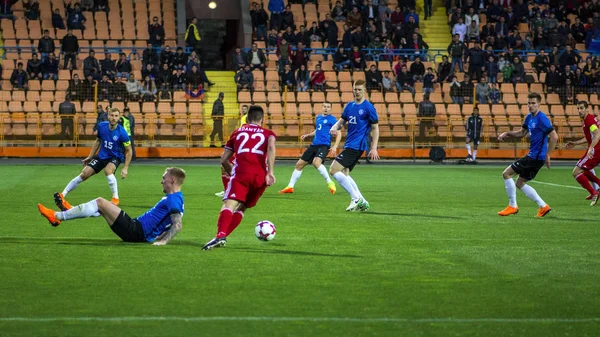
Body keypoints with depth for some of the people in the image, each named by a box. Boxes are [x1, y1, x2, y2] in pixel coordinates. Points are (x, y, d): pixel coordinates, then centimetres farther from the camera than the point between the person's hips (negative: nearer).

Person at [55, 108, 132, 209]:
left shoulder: (122, 133, -23)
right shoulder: (101, 126, -11)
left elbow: (129, 151, -12)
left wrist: (125, 168, -18)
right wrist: (90, 157, 12)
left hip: (115, 157, -4)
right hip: (101, 156, 4)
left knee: (108, 170, -35)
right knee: (84, 174, -5)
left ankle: (115, 198, -22)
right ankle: (62, 195, 0)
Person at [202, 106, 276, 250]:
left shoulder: (237, 132, 26)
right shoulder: (267, 133, 23)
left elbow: (224, 160, 23)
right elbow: (271, 146, -3)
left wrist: (231, 172, 42)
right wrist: (270, 172, -8)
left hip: (241, 171, -2)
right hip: (260, 176, 2)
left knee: (229, 204, -17)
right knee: (241, 207, 18)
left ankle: (220, 236, -42)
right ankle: (223, 236, 5)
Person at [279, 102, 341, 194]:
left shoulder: (332, 119, -5)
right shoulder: (318, 118, 16)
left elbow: (339, 134, -8)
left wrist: (335, 147, -19)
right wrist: (307, 135, 21)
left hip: (324, 145, -8)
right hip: (314, 145, 8)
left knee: (316, 162, -34)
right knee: (299, 164, 7)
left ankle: (330, 183, -20)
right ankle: (290, 187, 17)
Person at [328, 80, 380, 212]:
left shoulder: (368, 107, -9)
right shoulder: (350, 106, 13)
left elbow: (375, 128, -7)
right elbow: (342, 121, 18)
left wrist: (374, 148, -14)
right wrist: (335, 127, -7)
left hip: (357, 146, -8)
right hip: (349, 145, 8)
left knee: (333, 170, -15)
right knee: (344, 174, 9)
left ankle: (356, 198, -11)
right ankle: (362, 202, 13)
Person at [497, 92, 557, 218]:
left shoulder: (541, 118, -17)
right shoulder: (529, 117, 11)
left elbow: (554, 137, -22)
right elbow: (522, 133, 24)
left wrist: (547, 155, -21)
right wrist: (507, 133, 8)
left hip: (536, 157, -10)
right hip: (532, 156, 10)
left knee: (507, 174, -7)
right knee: (520, 183, 16)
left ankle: (512, 206, 0)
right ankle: (543, 206, 15)